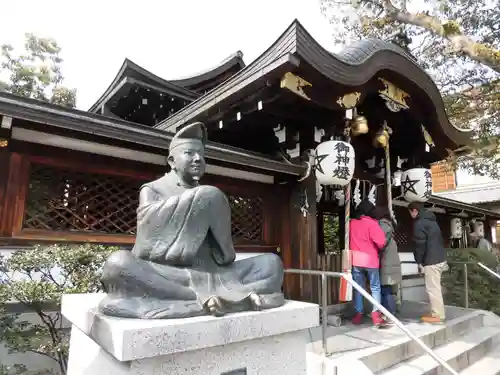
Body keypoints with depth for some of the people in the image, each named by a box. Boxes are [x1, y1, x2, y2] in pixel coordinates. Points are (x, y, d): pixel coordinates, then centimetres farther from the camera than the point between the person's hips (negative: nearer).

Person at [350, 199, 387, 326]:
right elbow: (381, 242, -14)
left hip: (355, 259, 3)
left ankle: (358, 314, 13)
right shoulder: (371, 223, -9)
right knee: (375, 287, 8)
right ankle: (376, 315, 2)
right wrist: (377, 249, 5)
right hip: (370, 259, -3)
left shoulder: (351, 223, 3)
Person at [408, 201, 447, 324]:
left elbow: (420, 244, -15)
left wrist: (419, 262, -7)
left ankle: (438, 315, 1)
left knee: (432, 288, -4)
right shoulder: (432, 220, 18)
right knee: (435, 287, 15)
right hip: (440, 258, 10)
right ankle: (436, 312, 21)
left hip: (431, 260, -10)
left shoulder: (419, 223, -12)